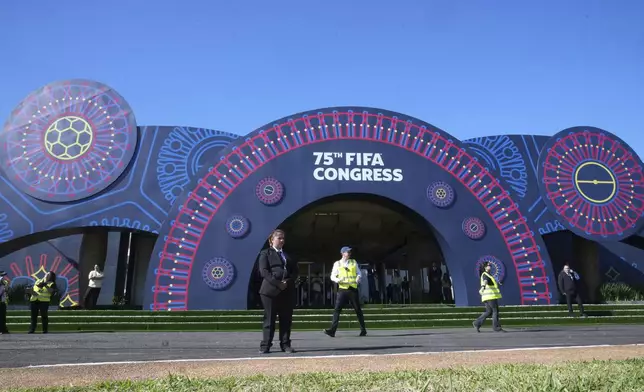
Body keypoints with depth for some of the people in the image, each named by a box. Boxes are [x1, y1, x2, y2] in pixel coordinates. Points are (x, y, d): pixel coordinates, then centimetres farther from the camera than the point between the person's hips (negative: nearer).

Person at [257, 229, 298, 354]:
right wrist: (277, 283, -17)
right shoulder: (265, 253, 6)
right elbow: (264, 271, -7)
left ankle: (285, 344, 12)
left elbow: (295, 271, 11)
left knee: (286, 320, 5)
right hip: (271, 291, -4)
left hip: (288, 291, 4)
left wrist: (288, 282, -8)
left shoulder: (288, 254, 19)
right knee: (269, 319, 0)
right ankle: (265, 345, 7)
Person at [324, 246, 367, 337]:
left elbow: (359, 273, 15)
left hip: (353, 289, 1)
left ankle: (363, 330, 19)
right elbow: (333, 276, 5)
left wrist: (358, 278, -8)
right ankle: (332, 330, -13)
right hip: (342, 289, -1)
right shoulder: (337, 264, 6)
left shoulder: (354, 262, 11)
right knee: (337, 309, -11)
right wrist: (337, 280, -17)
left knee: (358, 309, 7)